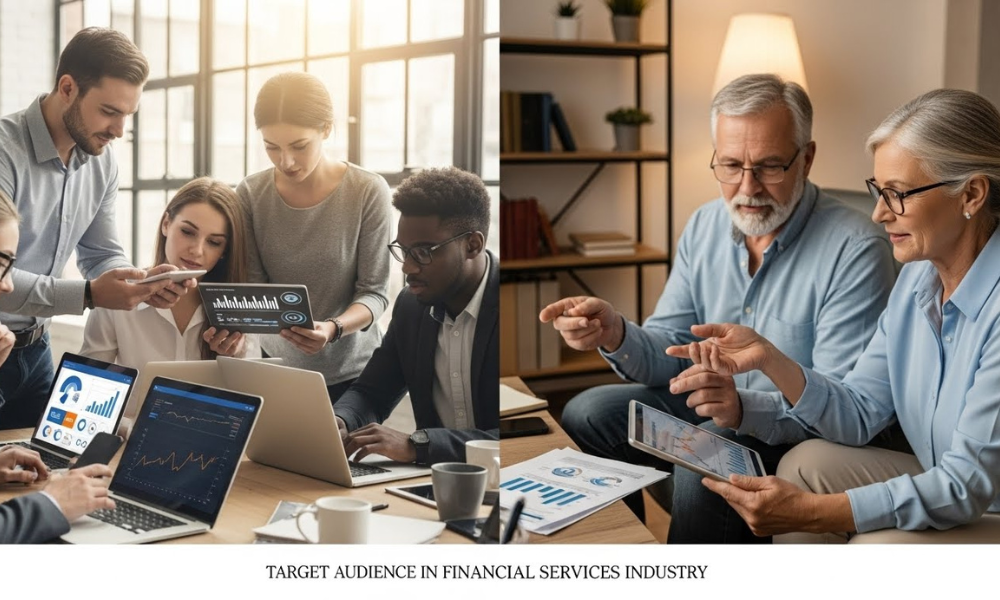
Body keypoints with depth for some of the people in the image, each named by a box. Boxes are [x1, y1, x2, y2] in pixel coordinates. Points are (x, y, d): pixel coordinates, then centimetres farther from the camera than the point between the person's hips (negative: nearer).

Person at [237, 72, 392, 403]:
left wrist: (333, 329, -31)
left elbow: (374, 293, -12)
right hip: (277, 365, 2)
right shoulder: (251, 194, -8)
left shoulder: (368, 192, -15)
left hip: (351, 371, -2)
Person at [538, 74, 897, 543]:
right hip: (707, 412, 7)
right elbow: (670, 352, 4)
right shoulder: (705, 226, 2)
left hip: (799, 430, -7)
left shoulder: (856, 251, -20)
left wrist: (744, 406, -41)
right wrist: (616, 336, -19)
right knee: (584, 415, -4)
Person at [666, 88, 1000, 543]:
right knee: (807, 464, -5)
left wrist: (812, 513, -31)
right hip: (952, 491, 8)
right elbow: (861, 412, 2)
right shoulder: (918, 276, 2)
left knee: (877, 547, -28)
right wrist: (769, 359, -14)